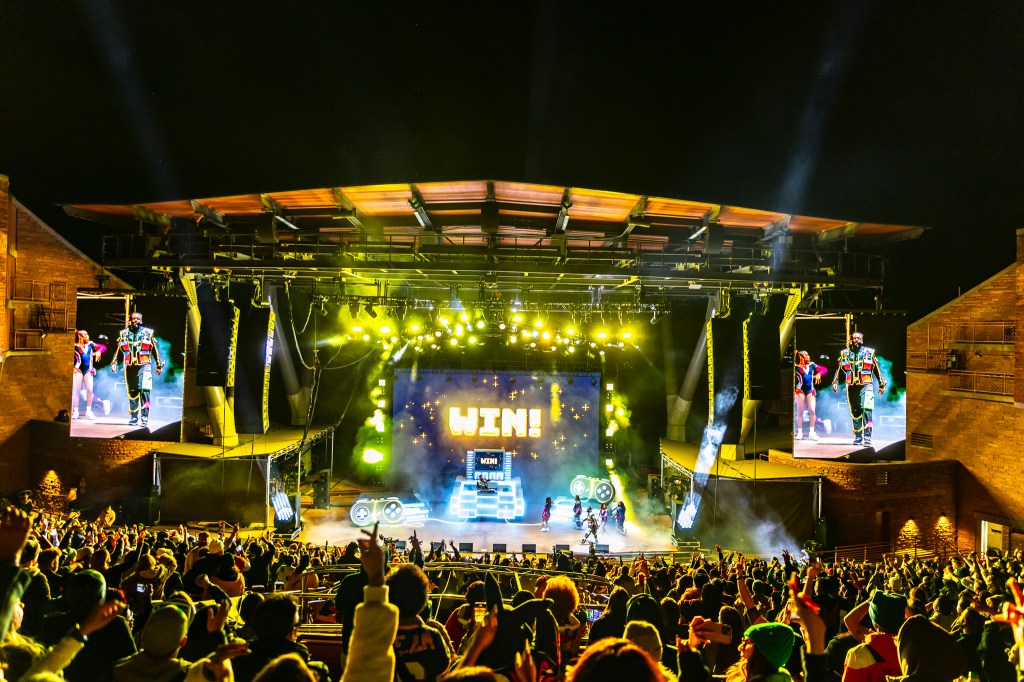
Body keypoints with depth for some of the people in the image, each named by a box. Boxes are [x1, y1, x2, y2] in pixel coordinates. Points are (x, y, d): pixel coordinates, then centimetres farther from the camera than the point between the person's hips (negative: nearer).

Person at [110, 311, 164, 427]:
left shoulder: (148, 333, 7)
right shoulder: (124, 334, 12)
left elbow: (155, 350, 11)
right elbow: (118, 350, 14)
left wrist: (159, 365, 11)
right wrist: (114, 363, 3)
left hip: (144, 366, -3)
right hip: (129, 367, 3)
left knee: (144, 390, -16)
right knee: (132, 393, 6)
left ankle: (144, 417, -15)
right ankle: (133, 418, 14)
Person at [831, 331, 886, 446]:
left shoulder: (869, 352, 6)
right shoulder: (845, 354, 9)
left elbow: (876, 369, 13)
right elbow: (839, 369, 11)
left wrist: (881, 384, 15)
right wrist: (835, 382, -1)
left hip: (866, 386, -2)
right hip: (852, 387, 2)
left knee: (866, 410, -18)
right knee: (855, 413, 7)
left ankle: (867, 437, -19)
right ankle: (858, 437, 14)